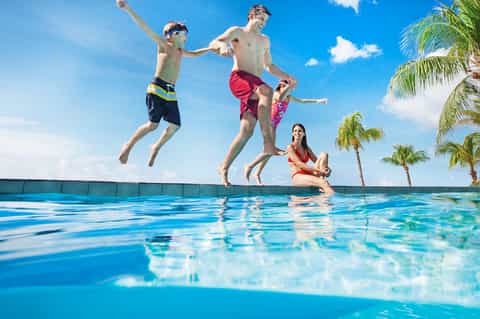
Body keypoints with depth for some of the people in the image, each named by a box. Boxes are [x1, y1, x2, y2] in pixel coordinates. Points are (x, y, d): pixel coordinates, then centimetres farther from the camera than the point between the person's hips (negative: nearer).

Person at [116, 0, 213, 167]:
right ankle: (128, 145, 6)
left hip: (171, 93, 7)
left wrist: (211, 48, 39)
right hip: (157, 88, -7)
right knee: (153, 124, -13)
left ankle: (156, 147, 21)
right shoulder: (164, 44, 4)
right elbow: (145, 28, -6)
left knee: (175, 126, -1)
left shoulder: (180, 51, 24)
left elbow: (194, 53, 43)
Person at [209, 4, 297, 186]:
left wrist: (286, 77, 21)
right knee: (267, 91, -37)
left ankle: (224, 167, -3)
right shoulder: (237, 32, 11)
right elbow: (213, 44, -4)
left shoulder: (265, 41, 30)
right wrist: (223, 46, -29)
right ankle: (268, 143, -41)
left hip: (255, 85, 6)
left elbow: (269, 66, 36)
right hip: (239, 78, -6)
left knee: (247, 130, -10)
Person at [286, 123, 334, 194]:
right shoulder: (290, 147, -1)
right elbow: (299, 164, -13)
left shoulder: (306, 148, 19)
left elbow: (317, 161, 14)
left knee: (324, 155, -12)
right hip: (297, 177, -7)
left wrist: (327, 168, -10)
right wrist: (319, 170, -21)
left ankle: (322, 186, -24)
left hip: (308, 174, 7)